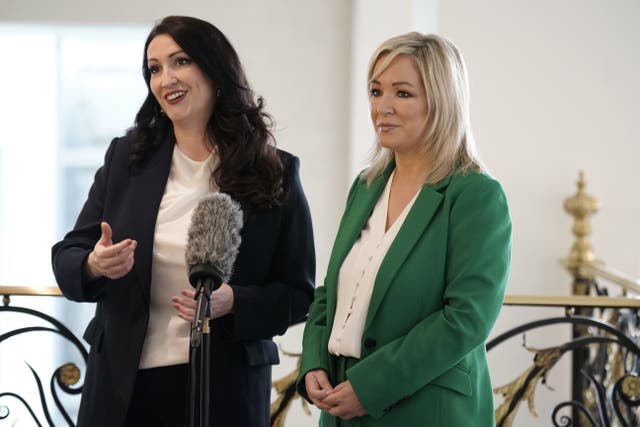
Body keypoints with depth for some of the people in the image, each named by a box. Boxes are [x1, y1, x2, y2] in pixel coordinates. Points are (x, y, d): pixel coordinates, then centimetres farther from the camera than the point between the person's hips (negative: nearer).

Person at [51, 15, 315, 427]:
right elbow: (66, 255, 6)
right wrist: (94, 265, -17)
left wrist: (232, 303, -19)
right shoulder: (126, 156, 4)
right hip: (124, 383, 2)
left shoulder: (275, 173, -3)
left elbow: (298, 295, -1)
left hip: (225, 390, -2)